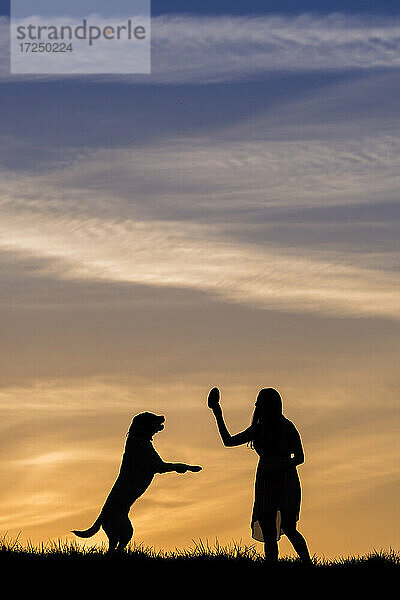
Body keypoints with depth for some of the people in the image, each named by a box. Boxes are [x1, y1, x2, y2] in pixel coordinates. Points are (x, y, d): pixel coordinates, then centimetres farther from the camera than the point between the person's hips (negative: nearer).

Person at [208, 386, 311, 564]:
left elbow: (299, 458, -6)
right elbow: (229, 441, 15)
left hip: (286, 482, -5)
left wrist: (277, 468, -19)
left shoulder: (287, 427, -6)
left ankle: (307, 562, -1)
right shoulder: (258, 429, 11)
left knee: (289, 529, -16)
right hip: (265, 485, 5)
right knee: (269, 535, -2)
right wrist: (218, 415, 10)